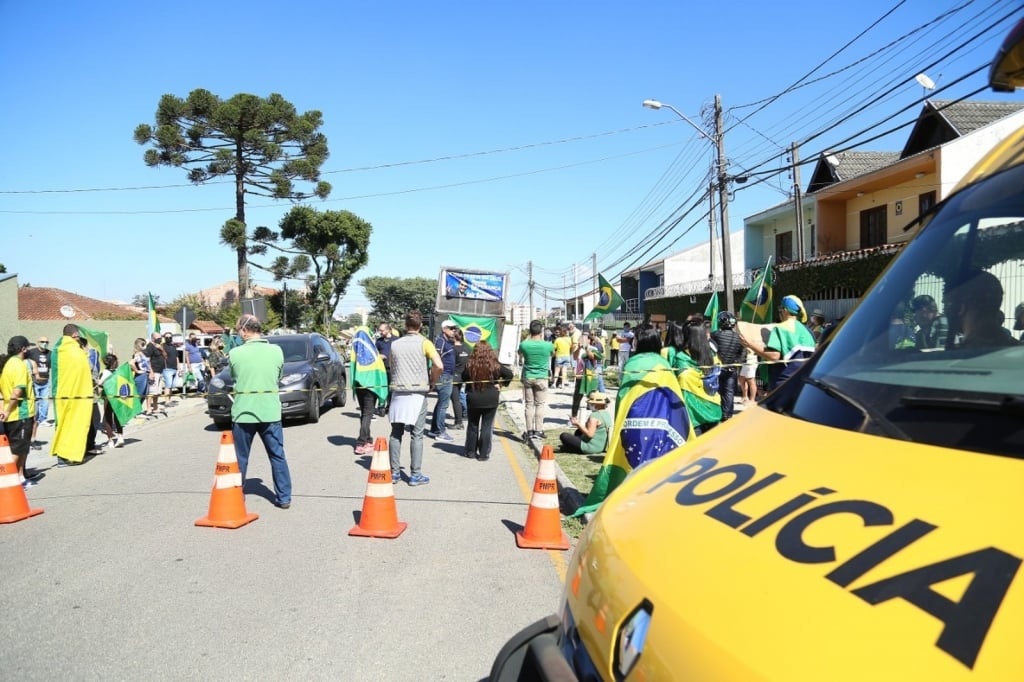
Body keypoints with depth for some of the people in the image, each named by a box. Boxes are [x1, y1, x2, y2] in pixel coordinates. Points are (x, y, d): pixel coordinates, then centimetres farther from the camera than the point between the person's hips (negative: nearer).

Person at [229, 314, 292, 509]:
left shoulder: (235, 353, -8)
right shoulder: (276, 351, -3)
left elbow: (233, 378, 8)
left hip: (243, 412, -1)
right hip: (270, 411, 1)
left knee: (240, 458, 14)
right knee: (278, 456, 9)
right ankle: (284, 498, 11)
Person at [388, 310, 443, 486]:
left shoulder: (395, 344, 8)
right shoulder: (424, 343, -4)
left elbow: (391, 367, 14)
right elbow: (438, 365, -15)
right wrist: (432, 382, 0)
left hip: (397, 391, 3)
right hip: (417, 392, -3)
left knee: (396, 433, 9)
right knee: (417, 435, 1)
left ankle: (394, 472, 12)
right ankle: (415, 474, 3)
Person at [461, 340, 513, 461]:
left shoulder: (470, 364, -8)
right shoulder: (495, 365, -9)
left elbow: (463, 378, 4)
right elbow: (509, 374, -7)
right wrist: (501, 383, 3)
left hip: (473, 400, 1)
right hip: (491, 400, -1)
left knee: (473, 425, 16)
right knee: (487, 426, 7)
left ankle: (470, 451, 24)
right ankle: (483, 454, 8)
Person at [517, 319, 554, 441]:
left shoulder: (524, 344, -11)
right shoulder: (548, 345, -13)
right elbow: (552, 353, 12)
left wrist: (528, 338, 13)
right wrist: (543, 339, 15)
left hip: (527, 377, 1)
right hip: (541, 378, -1)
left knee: (529, 405, 9)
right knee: (540, 405, 7)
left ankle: (529, 431, 11)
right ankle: (538, 430, 6)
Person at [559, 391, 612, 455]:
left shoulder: (594, 416, -23)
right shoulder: (607, 414, 6)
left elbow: (590, 434, -27)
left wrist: (578, 424, -19)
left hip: (591, 448, -10)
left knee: (563, 436, -11)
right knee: (578, 432, 31)